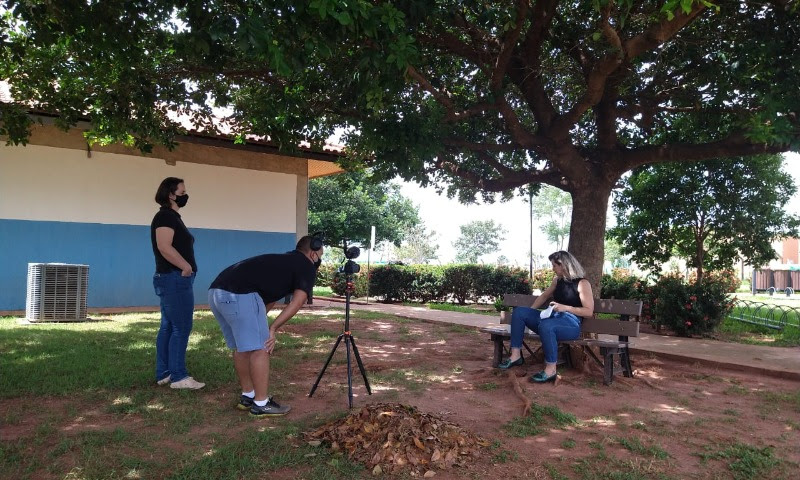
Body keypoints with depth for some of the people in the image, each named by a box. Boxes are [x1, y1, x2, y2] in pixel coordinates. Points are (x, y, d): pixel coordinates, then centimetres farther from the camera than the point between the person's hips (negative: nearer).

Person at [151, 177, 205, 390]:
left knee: (168, 327, 12)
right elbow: (165, 247, -25)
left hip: (172, 278, 11)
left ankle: (163, 373, 19)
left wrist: (185, 267, 11)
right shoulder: (166, 216, -12)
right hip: (175, 278, -11)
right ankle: (178, 376, -2)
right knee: (181, 328, -7)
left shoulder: (170, 217, 19)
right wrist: (186, 266, -18)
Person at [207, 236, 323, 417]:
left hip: (216, 291, 9)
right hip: (239, 295, -9)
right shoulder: (307, 266, 9)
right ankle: (261, 404, 8)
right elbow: (297, 301, -5)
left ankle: (247, 396, 31)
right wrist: (273, 329, -5)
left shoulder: (282, 260, 33)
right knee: (260, 348, 1)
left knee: (241, 348, 21)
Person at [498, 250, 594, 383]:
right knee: (519, 312, -8)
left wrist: (565, 308, -18)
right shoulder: (557, 280, 17)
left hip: (571, 324, -8)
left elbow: (589, 311, -11)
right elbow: (544, 296, 28)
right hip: (553, 318, 8)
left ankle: (551, 370, -32)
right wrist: (529, 313, 18)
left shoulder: (582, 283, -6)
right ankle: (516, 355, -14)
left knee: (546, 325, -41)